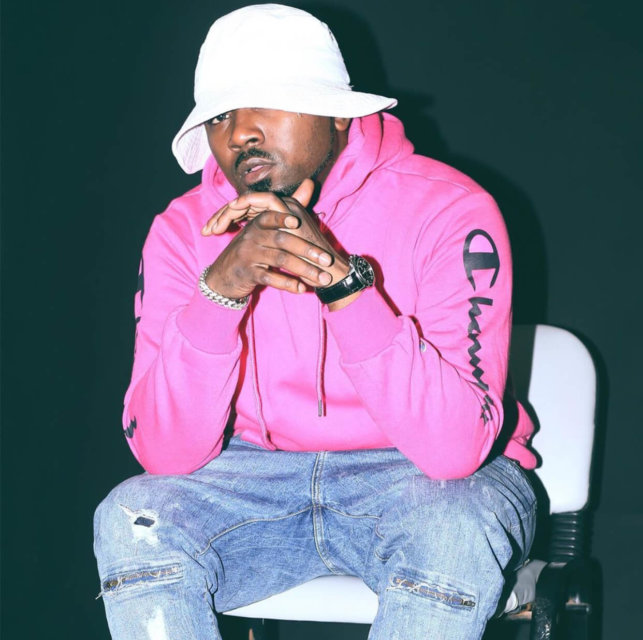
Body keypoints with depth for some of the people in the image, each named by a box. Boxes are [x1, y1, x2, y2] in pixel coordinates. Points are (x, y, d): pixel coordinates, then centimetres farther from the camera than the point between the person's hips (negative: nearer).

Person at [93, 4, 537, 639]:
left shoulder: (449, 211, -17)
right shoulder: (184, 231, -6)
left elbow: (455, 445, -28)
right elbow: (165, 453, -16)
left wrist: (343, 281, -36)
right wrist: (218, 292, -31)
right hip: (259, 476, 3)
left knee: (451, 533, -37)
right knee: (131, 521, -25)